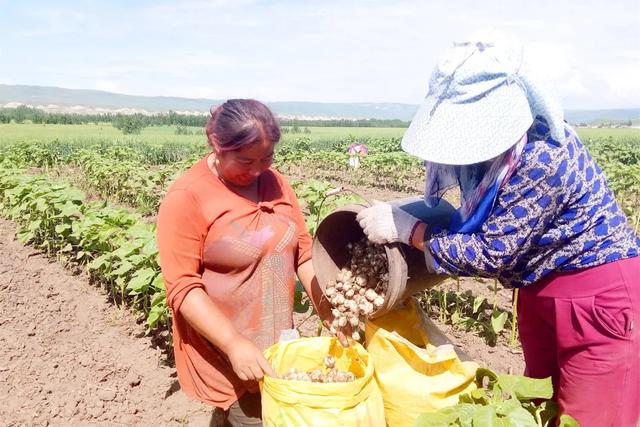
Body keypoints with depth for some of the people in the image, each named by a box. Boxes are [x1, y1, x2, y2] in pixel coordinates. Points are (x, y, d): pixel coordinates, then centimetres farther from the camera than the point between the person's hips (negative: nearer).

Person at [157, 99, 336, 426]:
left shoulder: (275, 183, 2)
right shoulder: (186, 198, -15)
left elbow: (303, 252, 4)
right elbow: (182, 287, -18)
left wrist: (330, 314, -4)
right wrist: (234, 344, -26)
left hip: (277, 340, 6)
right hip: (223, 348, -5)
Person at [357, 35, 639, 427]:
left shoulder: (543, 158, -30)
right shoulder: (496, 142, -5)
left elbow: (491, 254, -27)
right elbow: (477, 226, 5)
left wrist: (406, 229, -24)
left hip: (599, 294, -8)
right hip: (541, 290, 8)